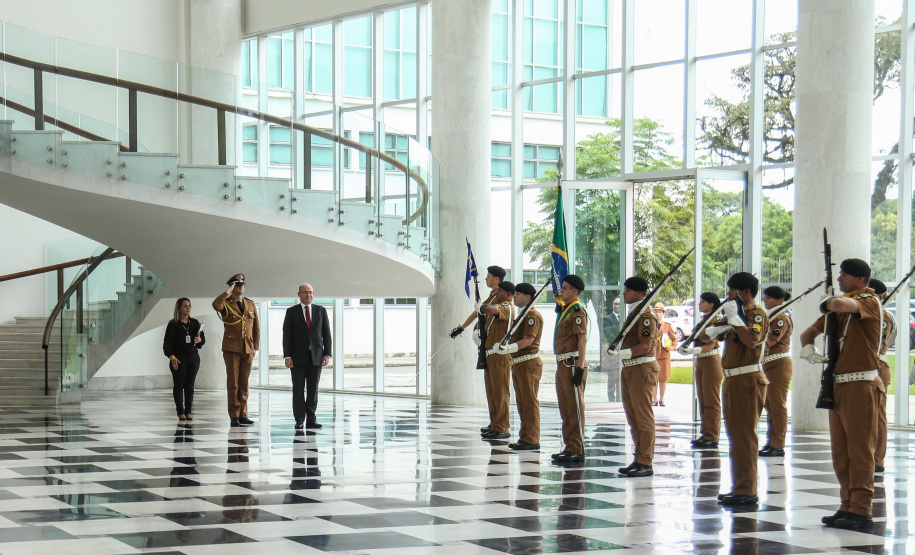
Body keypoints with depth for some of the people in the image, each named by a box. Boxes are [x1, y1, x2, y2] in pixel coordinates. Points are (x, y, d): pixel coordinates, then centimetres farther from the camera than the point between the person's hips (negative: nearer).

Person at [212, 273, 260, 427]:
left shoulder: (251, 304, 15)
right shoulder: (226, 304, 1)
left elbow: (256, 327, 17)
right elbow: (216, 305, -25)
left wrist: (255, 346, 11)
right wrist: (228, 292, -18)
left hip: (248, 349, 4)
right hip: (231, 349, -4)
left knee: (244, 384, 7)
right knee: (233, 384, -4)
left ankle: (243, 415, 12)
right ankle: (234, 416, 0)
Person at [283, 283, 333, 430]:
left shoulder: (321, 311, 10)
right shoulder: (291, 312, 5)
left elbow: (326, 334, 9)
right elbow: (286, 335, 1)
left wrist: (327, 354, -1)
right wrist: (287, 356, -8)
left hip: (316, 356, 2)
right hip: (298, 357, -2)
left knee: (313, 389, 3)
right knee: (298, 389, 0)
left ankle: (311, 419, 9)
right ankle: (299, 420, 5)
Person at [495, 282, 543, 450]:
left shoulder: (532, 315, -13)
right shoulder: (521, 314, 19)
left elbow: (528, 340, -22)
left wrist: (509, 348, -31)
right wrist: (505, 348, 17)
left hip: (529, 363, -11)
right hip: (518, 364, 11)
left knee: (530, 403, -8)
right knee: (521, 403, 13)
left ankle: (532, 440, -6)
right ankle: (524, 438, 19)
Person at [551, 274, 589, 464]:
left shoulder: (577, 311, -12)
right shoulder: (566, 310, 18)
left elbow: (582, 340, -18)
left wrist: (579, 368, -23)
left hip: (573, 365, -10)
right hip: (562, 365, 10)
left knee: (575, 409, -7)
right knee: (565, 410, 13)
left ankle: (577, 450, -5)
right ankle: (570, 447, 19)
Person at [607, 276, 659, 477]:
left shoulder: (646, 315, -14)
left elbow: (645, 347, -20)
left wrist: (621, 353, -22)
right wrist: (618, 350, 9)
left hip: (642, 369, -10)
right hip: (629, 368, 10)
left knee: (643, 417, -7)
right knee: (632, 416, 12)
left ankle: (646, 463, -5)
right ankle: (639, 459, 19)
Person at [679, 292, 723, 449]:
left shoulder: (714, 321, -11)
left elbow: (710, 345, -19)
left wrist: (693, 350, -31)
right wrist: (686, 347, 1)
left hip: (711, 361, -9)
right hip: (700, 362, 9)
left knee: (711, 401, -6)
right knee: (702, 400, 11)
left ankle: (712, 438, -4)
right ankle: (705, 434, 17)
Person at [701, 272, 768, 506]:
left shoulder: (756, 313, -8)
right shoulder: (736, 313, 19)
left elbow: (751, 340, -28)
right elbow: (706, 336, 19)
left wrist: (734, 317, -22)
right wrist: (718, 326, -1)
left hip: (748, 380, -10)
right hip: (733, 380, 10)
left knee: (745, 435, -10)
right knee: (735, 435, 12)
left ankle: (747, 492, -9)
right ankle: (739, 488, 19)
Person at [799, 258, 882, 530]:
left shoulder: (870, 303, -8)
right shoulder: (840, 307, 16)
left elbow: (839, 304, -30)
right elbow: (809, 332, 23)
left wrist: (827, 302, -7)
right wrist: (808, 349, 2)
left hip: (861, 386, -8)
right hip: (838, 385, 8)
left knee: (860, 451, -6)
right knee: (840, 453, 10)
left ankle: (861, 512, -3)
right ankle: (848, 507, 16)